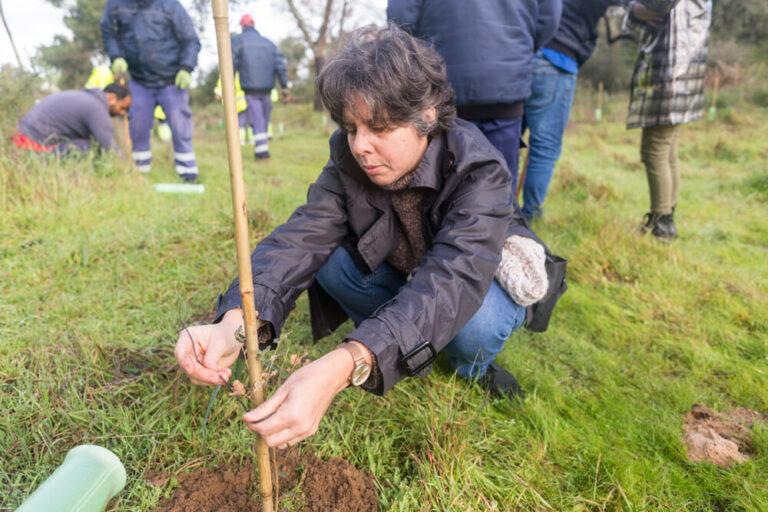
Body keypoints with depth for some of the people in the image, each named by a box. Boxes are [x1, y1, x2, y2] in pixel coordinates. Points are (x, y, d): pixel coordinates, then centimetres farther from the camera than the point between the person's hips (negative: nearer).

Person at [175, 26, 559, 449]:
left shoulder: (478, 169, -31)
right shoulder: (348, 161, -18)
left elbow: (454, 278, -47)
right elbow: (301, 238, -32)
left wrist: (345, 365, -61)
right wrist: (236, 322, -53)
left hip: (485, 278, -3)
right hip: (401, 278, 4)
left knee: (475, 322, -37)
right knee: (329, 259, -23)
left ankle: (473, 366, 1)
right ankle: (406, 345, 0)